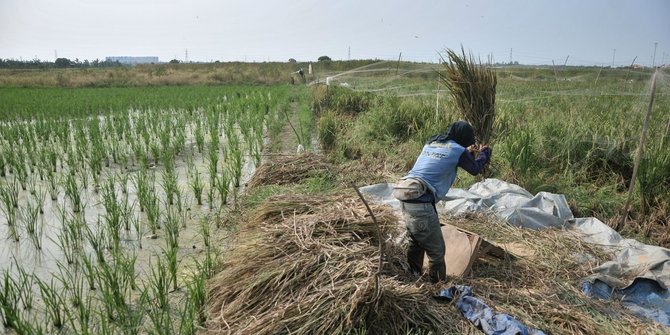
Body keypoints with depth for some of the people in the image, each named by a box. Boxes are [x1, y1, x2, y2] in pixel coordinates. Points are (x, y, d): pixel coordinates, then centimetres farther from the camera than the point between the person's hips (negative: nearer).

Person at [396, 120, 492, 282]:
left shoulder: (430, 143, 15)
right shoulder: (457, 150, -4)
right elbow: (475, 169, 14)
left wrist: (469, 153, 37)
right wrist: (485, 152, 32)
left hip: (405, 199, 9)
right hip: (421, 204, -9)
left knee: (416, 242, 24)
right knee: (436, 250, 5)